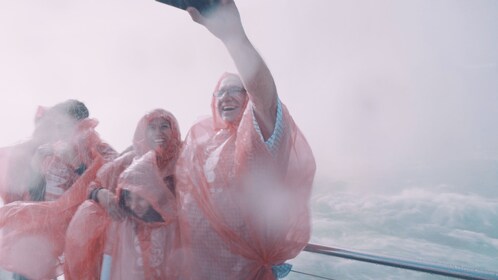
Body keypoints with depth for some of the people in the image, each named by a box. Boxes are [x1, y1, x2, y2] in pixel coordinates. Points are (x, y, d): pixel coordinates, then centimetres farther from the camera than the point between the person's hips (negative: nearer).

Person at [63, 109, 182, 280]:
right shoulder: (129, 160, 4)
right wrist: (101, 195, -13)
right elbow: (93, 186, 8)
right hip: (125, 240, 1)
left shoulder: (180, 163, 1)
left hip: (162, 245, -1)